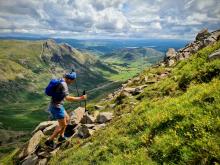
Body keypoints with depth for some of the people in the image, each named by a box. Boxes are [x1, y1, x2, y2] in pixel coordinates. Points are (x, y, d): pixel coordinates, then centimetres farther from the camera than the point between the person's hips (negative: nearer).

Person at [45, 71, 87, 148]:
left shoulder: (60, 82, 9)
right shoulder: (63, 84, -22)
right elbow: (68, 98, -31)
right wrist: (80, 98, -25)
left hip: (57, 106, 10)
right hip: (56, 107, -10)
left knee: (67, 119, 20)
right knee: (62, 125, 2)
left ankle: (61, 137, 26)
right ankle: (50, 141, 10)